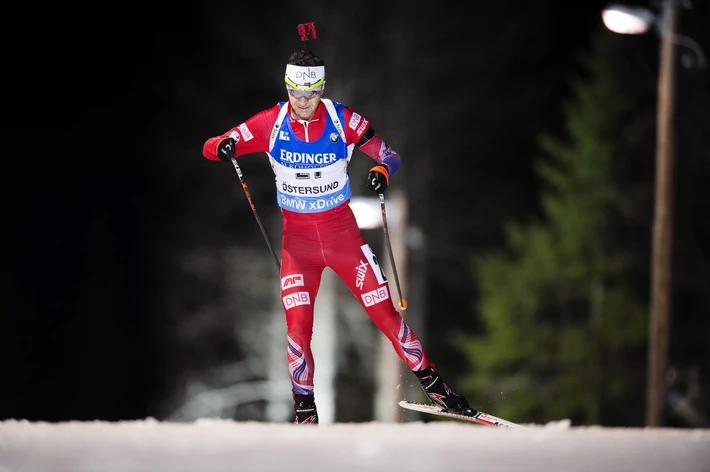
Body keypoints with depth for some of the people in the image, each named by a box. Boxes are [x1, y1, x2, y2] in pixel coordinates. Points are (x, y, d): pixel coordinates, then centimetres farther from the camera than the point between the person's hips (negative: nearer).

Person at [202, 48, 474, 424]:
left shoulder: (343, 121, -10)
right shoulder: (271, 124, -9)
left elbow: (389, 155, -2)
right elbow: (212, 148, -8)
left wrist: (382, 171, -26)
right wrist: (222, 146, -33)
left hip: (342, 232, 0)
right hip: (297, 239, 0)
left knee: (383, 311, -2)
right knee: (297, 326, -11)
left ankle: (431, 382, 12)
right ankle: (305, 409, 1)